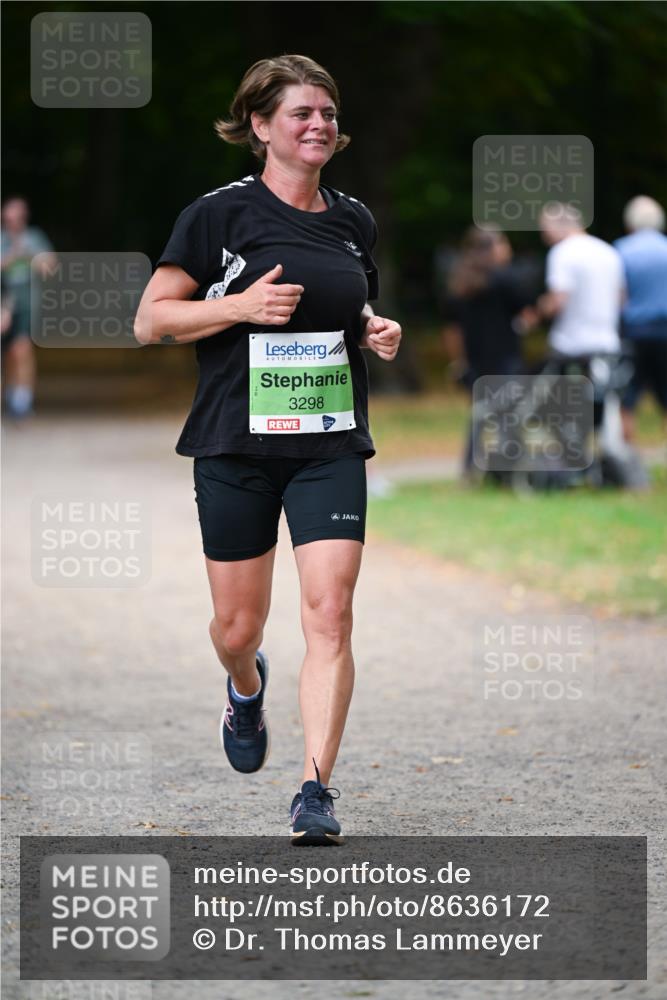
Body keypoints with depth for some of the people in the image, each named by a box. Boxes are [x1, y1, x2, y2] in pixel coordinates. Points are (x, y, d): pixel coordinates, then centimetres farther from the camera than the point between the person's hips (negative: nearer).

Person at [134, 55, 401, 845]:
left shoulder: (354, 221, 10)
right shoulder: (220, 214, -4)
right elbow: (151, 321, -4)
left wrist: (379, 333, 4)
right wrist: (242, 306, -17)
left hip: (331, 446, 2)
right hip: (236, 445, -2)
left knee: (330, 613, -12)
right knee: (238, 623, 7)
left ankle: (315, 790, -11)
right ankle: (247, 689, 44)